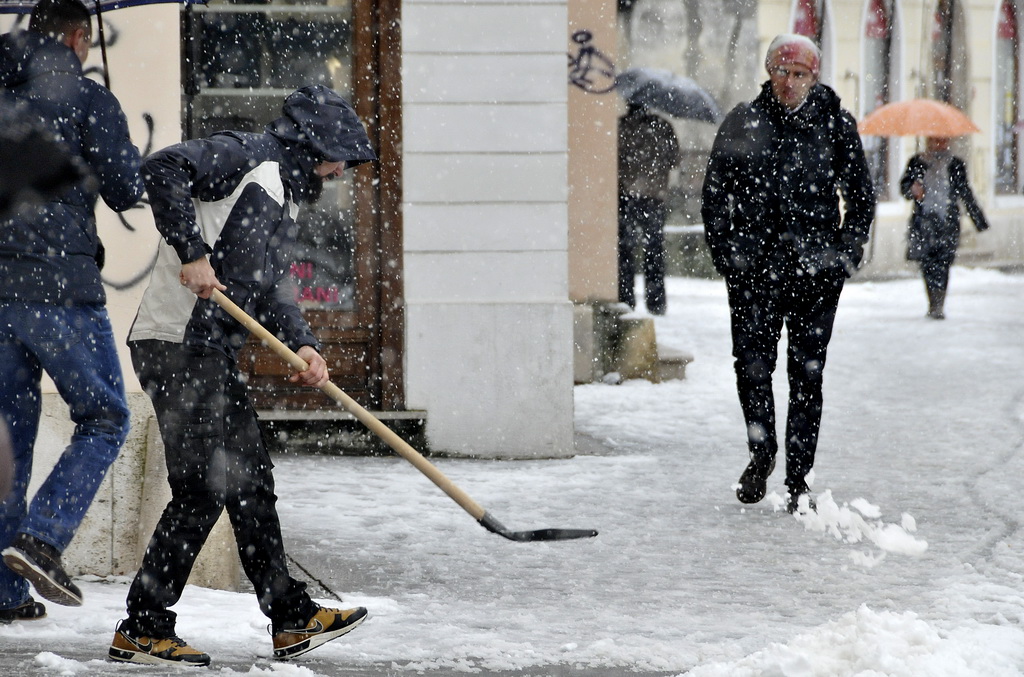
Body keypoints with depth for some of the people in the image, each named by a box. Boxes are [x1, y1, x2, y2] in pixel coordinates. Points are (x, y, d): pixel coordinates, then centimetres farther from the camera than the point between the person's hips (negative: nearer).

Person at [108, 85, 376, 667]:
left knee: (251, 480, 14)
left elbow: (272, 286, 16)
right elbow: (164, 168, -20)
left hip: (213, 355, 10)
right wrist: (192, 251, -24)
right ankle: (142, 630, -3)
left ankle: (292, 619, 22)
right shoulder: (249, 155, -6)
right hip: (178, 344, -10)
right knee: (202, 489, -9)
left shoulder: (287, 195, 22)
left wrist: (302, 344, -2)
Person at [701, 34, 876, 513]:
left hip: (815, 270, -1)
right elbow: (713, 194, 11)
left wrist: (847, 254, 1)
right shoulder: (743, 123, 4)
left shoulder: (835, 124, 3)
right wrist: (724, 253, 2)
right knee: (752, 365, -2)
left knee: (807, 374, 1)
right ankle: (761, 453, 22)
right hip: (754, 267, 1)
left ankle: (798, 479, 7)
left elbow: (861, 194, 10)